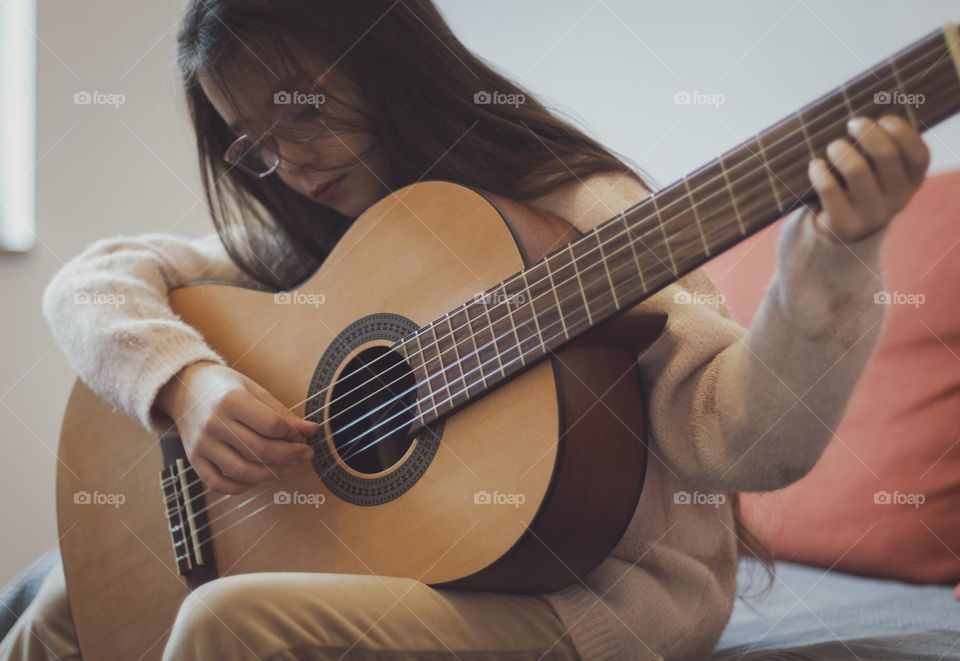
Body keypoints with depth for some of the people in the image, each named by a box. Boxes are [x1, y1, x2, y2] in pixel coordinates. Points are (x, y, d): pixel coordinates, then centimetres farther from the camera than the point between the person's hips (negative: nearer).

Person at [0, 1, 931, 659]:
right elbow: (94, 275, 4)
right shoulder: (315, 240, 7)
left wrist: (832, 259, -37)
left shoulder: (574, 212, -12)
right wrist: (187, 383, -15)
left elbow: (741, 440, -20)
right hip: (409, 564, 7)